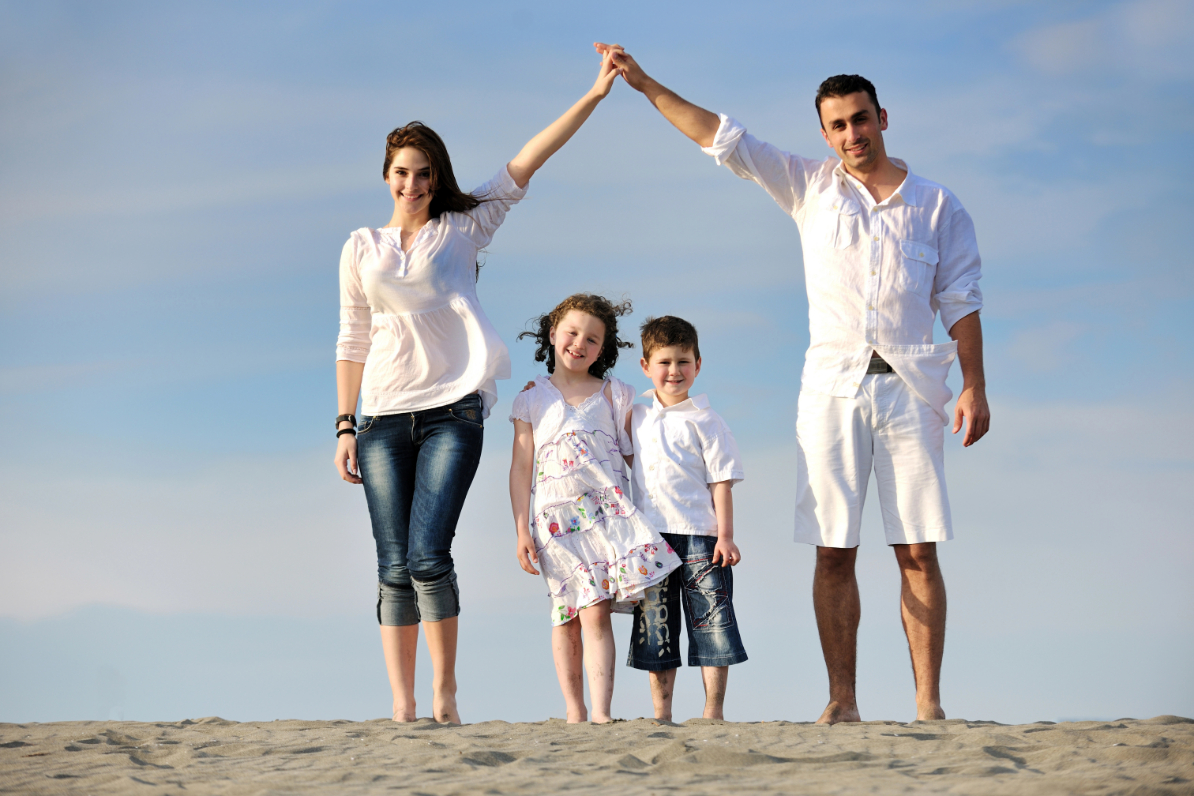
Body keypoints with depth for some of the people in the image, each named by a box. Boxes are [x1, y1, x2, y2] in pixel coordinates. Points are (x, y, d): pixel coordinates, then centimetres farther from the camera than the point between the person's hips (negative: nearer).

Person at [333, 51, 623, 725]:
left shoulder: (464, 228, 8)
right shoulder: (362, 248, 13)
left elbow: (524, 166, 0)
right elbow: (353, 341, 14)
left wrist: (594, 97, -7)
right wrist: (346, 427, 7)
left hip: (453, 411, -2)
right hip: (385, 417, 2)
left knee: (428, 555, -15)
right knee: (395, 567, -2)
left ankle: (445, 694, -4)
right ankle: (402, 706, 1)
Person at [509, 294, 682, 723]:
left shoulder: (614, 394, 10)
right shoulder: (533, 398, 9)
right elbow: (521, 467, 7)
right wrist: (522, 531, 1)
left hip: (607, 509, -1)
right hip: (556, 518, 1)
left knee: (595, 612, -12)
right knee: (565, 617, 2)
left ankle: (601, 713, -16)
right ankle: (575, 712, 11)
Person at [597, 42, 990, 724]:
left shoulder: (938, 206, 10)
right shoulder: (811, 188, 11)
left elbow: (961, 301, 8)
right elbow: (721, 137, 9)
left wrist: (975, 386, -2)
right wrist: (642, 83, 4)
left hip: (911, 387, -1)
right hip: (833, 385, 1)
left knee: (919, 552, -5)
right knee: (834, 552, -3)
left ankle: (929, 703, -4)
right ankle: (842, 701, 1)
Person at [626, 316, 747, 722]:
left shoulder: (704, 421, -1)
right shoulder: (636, 417, 12)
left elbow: (721, 480, -3)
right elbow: (625, 466, 22)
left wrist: (725, 535, -10)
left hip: (700, 536, -4)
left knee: (711, 620, -4)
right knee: (655, 627, 5)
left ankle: (713, 710, 2)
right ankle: (661, 713, 11)